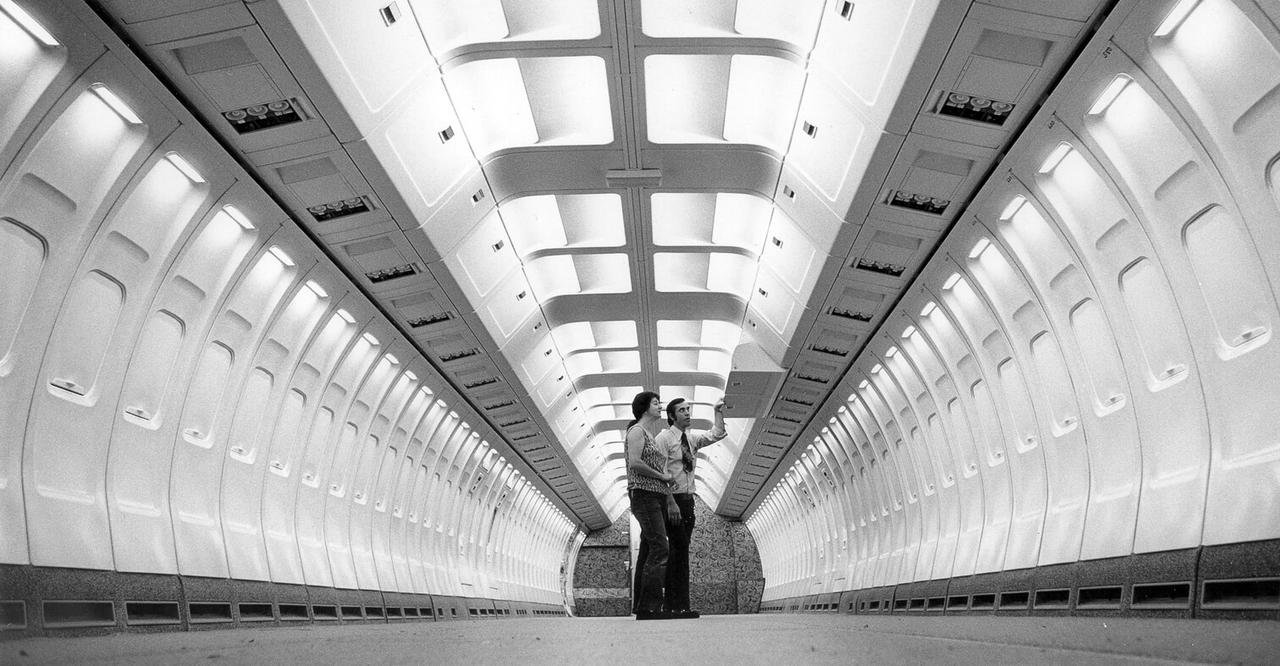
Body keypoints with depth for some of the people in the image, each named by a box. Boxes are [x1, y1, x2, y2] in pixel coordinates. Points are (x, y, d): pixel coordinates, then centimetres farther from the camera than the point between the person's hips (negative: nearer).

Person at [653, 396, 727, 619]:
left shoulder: (692, 437, 14)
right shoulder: (663, 438, -7)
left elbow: (716, 435, 7)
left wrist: (719, 413, -5)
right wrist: (671, 503, -18)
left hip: (688, 500, 7)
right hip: (672, 500, -7)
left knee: (680, 551, 8)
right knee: (678, 549, -11)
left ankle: (679, 605, 12)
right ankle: (676, 605, -8)